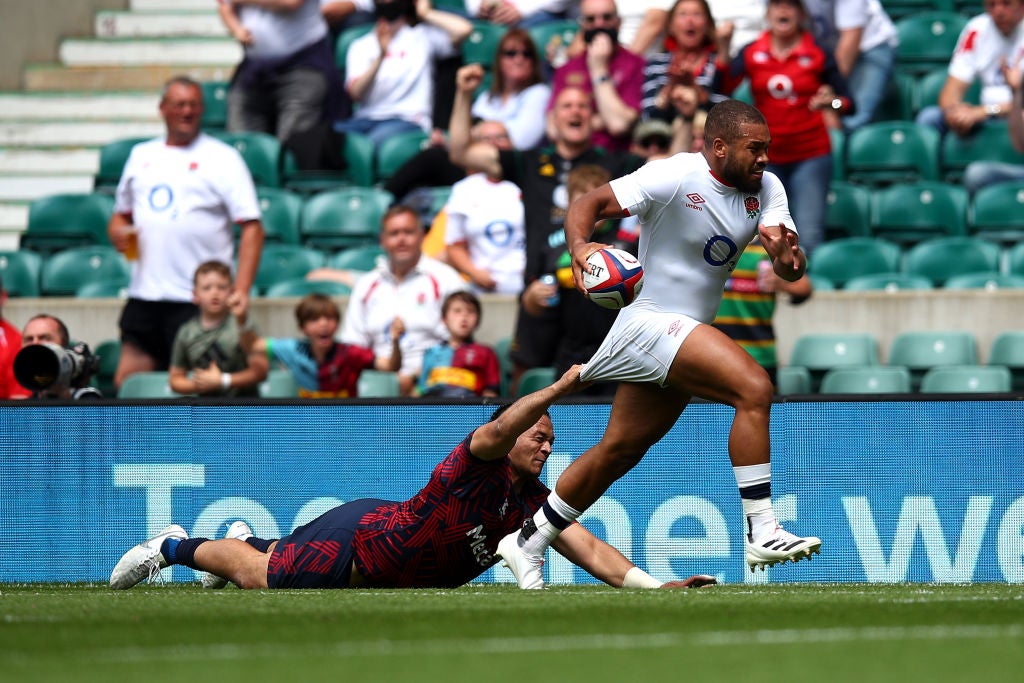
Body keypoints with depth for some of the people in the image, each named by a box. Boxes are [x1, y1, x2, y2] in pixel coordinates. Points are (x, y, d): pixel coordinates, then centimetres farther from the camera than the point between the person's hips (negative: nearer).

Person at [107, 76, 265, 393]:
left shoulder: (222, 158, 1)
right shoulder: (141, 155, 17)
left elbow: (252, 226, -5)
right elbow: (121, 215, 28)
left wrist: (241, 290, -16)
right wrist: (118, 233, 2)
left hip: (198, 302, -5)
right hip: (143, 295, 5)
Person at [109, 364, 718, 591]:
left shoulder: (536, 503, -8)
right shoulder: (477, 464, -26)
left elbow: (589, 549, -16)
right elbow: (498, 431, -49)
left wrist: (652, 585, -29)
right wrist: (556, 391, -61)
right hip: (364, 538, -7)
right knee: (258, 576, 8)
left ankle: (250, 542, 54)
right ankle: (176, 548, 30)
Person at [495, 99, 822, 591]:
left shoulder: (766, 188, 3)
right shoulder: (675, 177, -16)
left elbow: (790, 272, -5)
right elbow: (588, 204, -16)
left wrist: (786, 253, -29)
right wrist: (579, 247, -37)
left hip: (687, 335, 8)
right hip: (653, 322, -8)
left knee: (620, 451, 13)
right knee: (754, 388, -24)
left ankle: (528, 542, 26)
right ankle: (761, 534, -23)